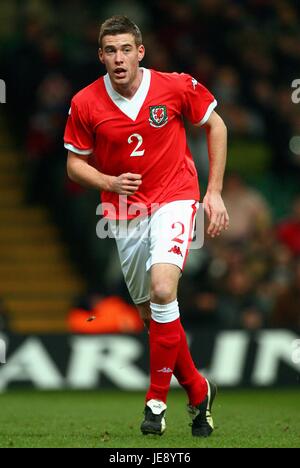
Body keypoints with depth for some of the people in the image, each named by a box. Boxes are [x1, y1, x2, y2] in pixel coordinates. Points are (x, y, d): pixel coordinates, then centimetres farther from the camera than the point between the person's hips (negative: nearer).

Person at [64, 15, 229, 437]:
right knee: (150, 313, 8)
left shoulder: (176, 87, -10)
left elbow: (215, 126, 6)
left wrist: (214, 193, 2)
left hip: (173, 200, -3)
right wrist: (109, 183, -16)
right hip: (126, 213, 3)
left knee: (162, 288, -25)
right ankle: (198, 391, 29)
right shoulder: (85, 104, -7)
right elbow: (76, 163, 5)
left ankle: (157, 400, -13)